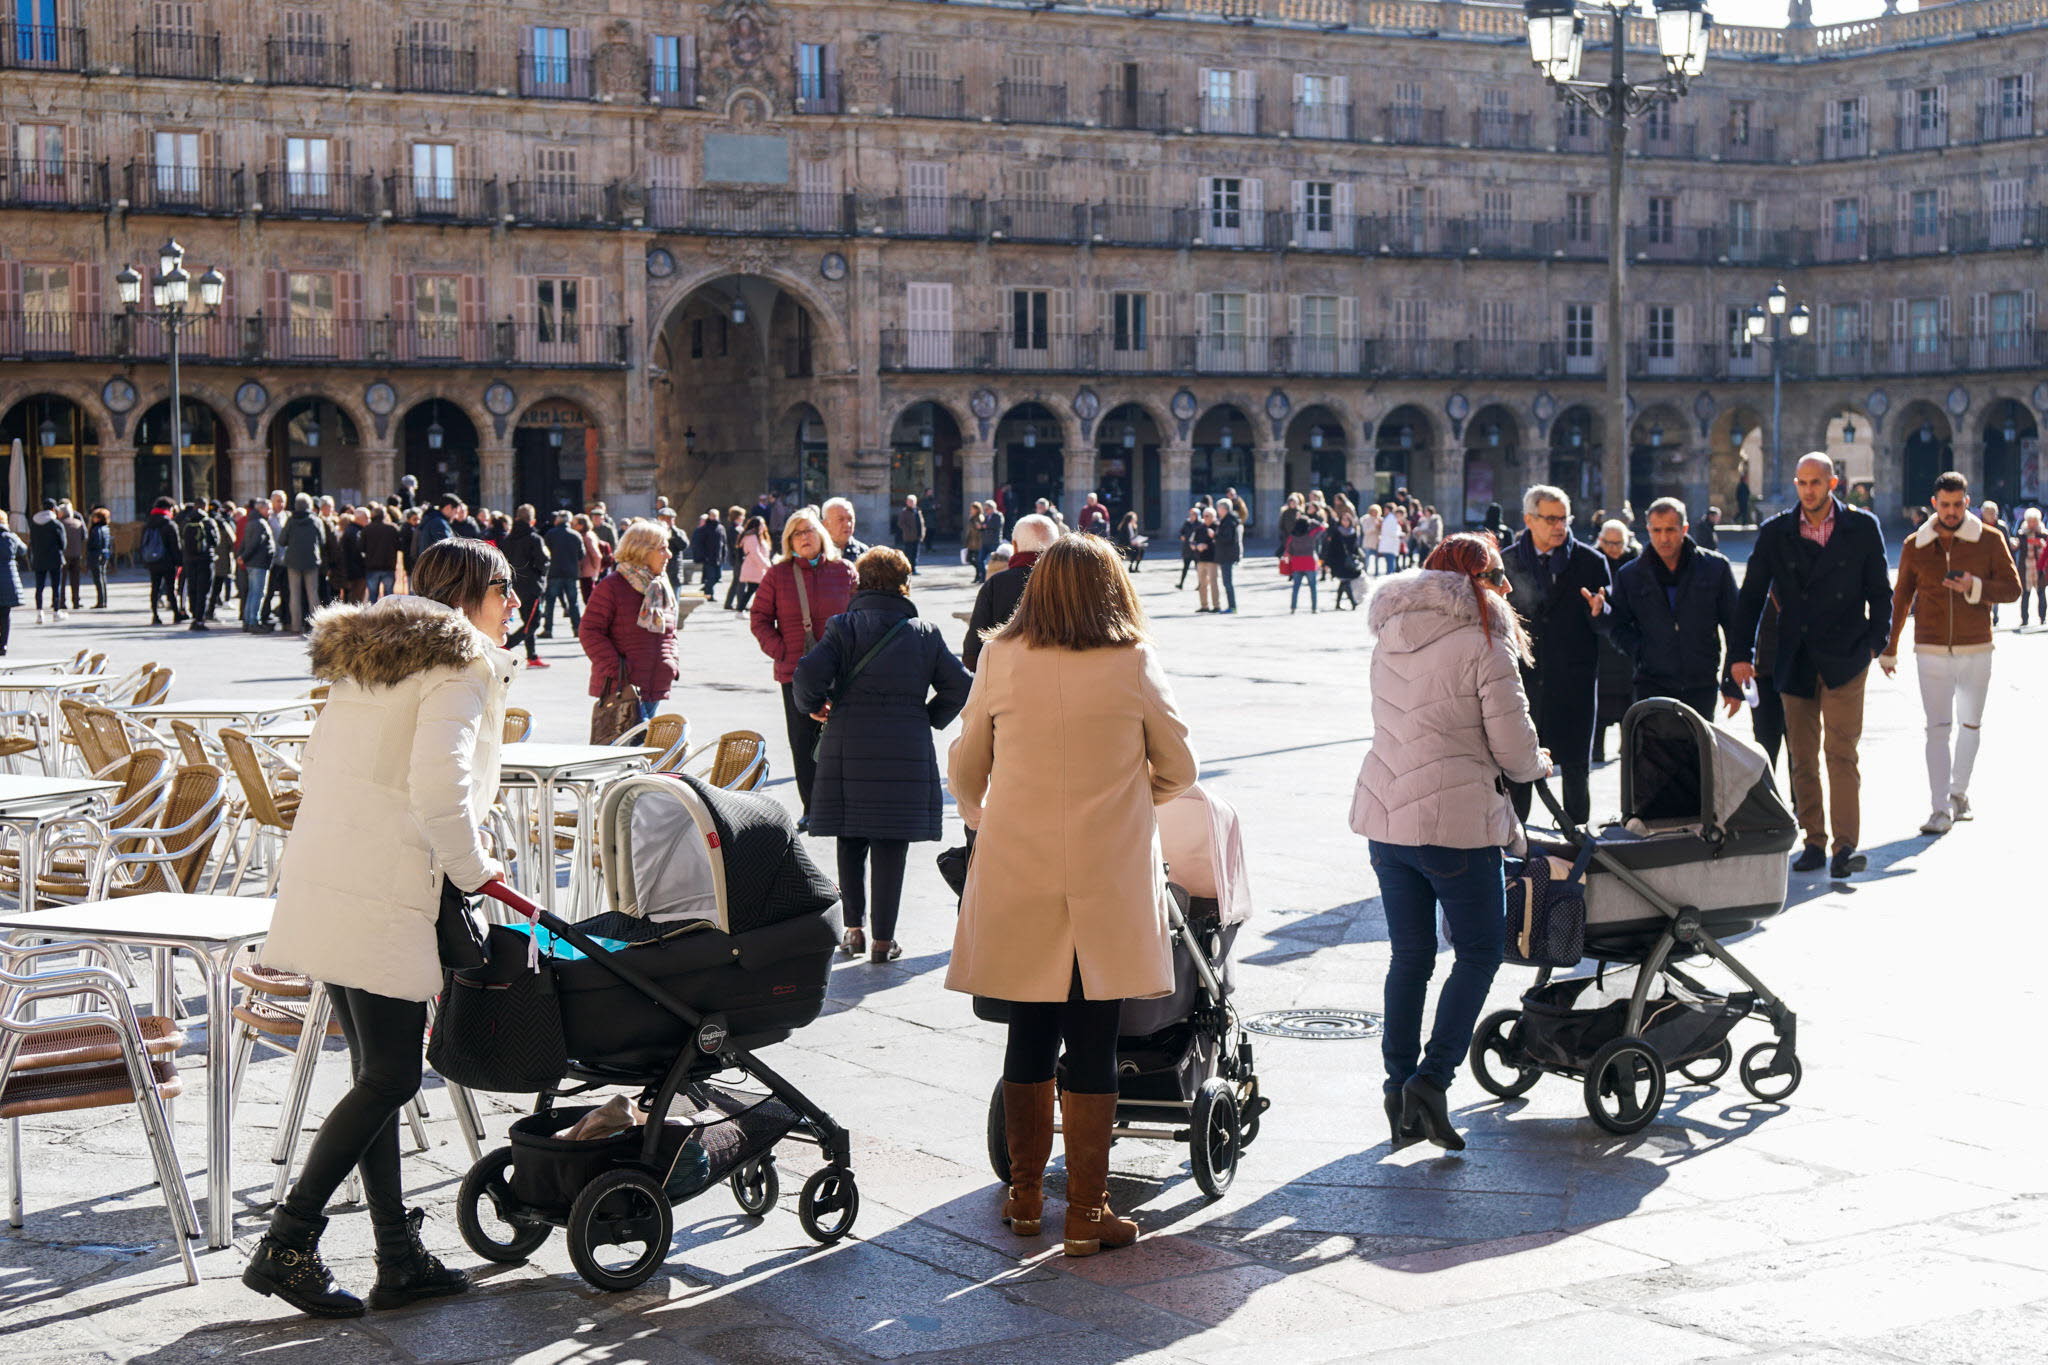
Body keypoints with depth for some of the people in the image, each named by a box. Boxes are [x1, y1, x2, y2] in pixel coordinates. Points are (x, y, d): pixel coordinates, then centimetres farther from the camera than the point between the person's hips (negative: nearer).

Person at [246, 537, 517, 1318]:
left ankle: (399, 1259, 14)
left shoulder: (364, 657, 22)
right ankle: (287, 1245, -3)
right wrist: (476, 872, -6)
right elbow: (438, 788, -18)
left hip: (321, 877, 9)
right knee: (391, 1077, -4)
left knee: (376, 1073, 11)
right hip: (382, 894, -9)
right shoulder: (460, 667, -5)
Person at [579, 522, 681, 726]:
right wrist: (614, 667, -16)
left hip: (656, 687, 7)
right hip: (622, 687, -7)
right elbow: (589, 631, -8)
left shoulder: (662, 590, 17)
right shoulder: (612, 586, -6)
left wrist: (673, 664, 10)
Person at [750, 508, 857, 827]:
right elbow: (758, 617, 7)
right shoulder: (778, 574, 5)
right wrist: (779, 650, -4)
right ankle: (811, 807, 10)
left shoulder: (843, 571, 5)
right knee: (802, 741, 2)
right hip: (794, 672, 0)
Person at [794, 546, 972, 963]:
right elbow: (958, 685, 2)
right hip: (907, 752, 0)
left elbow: (809, 674, -12)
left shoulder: (844, 627, -1)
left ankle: (854, 928, 13)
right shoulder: (924, 633, 5)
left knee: (850, 839, 13)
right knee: (892, 844, 3)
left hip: (849, 749, 0)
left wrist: (813, 706, 7)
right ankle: (883, 939, 5)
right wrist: (931, 718, 17)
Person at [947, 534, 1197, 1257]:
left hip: (1016, 877, 2)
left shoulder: (1001, 659, -2)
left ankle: (1024, 1195, 24)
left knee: (1029, 1034, 13)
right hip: (1107, 878, -2)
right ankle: (1087, 1211, 8)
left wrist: (981, 819, 30)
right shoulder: (1134, 666, -5)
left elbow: (965, 768, 9)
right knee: (1091, 1043, 3)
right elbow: (1179, 770, 5)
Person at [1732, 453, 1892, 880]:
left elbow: (1880, 592, 8)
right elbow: (1752, 595, 8)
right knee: (1802, 757, 5)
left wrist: (1874, 644, -1)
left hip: (1844, 658, -3)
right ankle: (1814, 843, 12)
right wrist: (1740, 653, 3)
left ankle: (1845, 848, -11)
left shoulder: (1862, 528, 3)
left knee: (1841, 751, -10)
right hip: (1794, 660, 3)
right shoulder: (1775, 533, 6)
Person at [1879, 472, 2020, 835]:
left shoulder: (1989, 540, -2)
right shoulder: (1915, 546, 2)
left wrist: (1976, 587, -20)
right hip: (1931, 652, 0)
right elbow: (1900, 599, 11)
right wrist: (1888, 650, 14)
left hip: (1976, 651, 0)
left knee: (1970, 724, 12)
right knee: (1938, 728, -6)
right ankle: (1941, 809, -6)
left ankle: (1959, 792, 30)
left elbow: (2012, 587, -1)